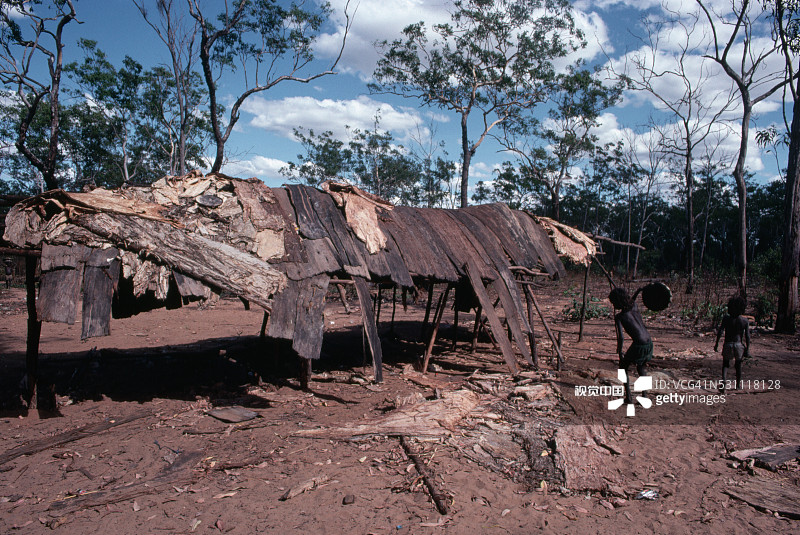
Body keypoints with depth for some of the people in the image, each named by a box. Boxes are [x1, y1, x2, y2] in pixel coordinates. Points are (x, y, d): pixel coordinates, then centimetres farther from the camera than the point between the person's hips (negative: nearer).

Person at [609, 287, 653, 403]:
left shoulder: (619, 317, -8)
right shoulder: (634, 307, 6)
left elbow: (620, 337, -14)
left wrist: (619, 353, -6)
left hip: (638, 346, -6)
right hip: (649, 343, 6)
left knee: (623, 366, 15)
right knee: (641, 368, 28)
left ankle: (628, 397, 9)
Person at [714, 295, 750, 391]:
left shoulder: (726, 318, -6)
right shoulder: (745, 321, -5)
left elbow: (720, 331, -13)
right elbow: (747, 336, -6)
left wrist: (716, 343, -8)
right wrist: (747, 349, 0)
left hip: (728, 344, -1)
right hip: (739, 345, 1)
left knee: (725, 364, 12)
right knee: (738, 365, 20)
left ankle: (724, 379, -12)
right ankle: (738, 384, 30)